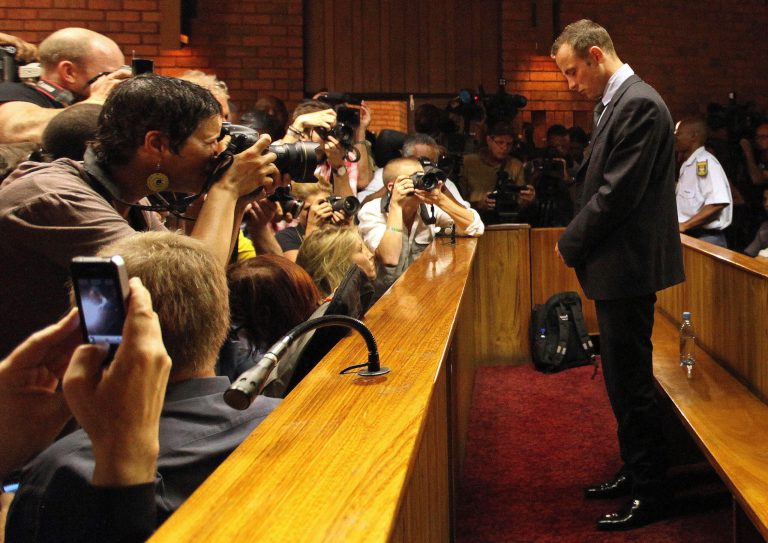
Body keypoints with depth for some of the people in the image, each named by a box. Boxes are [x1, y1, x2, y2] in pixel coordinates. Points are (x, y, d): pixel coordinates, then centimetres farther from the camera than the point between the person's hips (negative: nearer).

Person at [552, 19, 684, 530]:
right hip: (617, 267, 10)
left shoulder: (638, 104, -18)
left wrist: (571, 243, -10)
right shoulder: (619, 103, 13)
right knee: (624, 379, 18)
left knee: (630, 382, -2)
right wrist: (579, 241, 6)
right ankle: (635, 472, 32)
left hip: (629, 266, -10)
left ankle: (649, 494, 10)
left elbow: (617, 193, -22)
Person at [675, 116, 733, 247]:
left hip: (705, 239, -8)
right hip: (688, 236, 8)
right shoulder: (686, 165, 13)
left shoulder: (706, 161, -13)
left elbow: (718, 203, -23)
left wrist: (684, 225, -22)